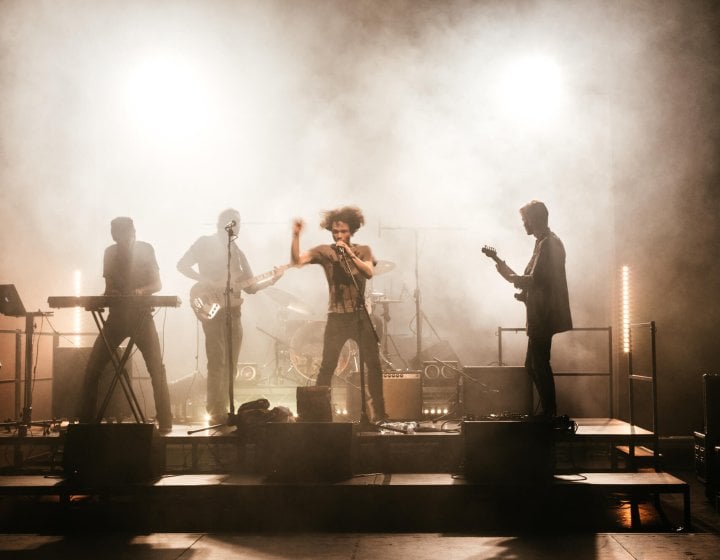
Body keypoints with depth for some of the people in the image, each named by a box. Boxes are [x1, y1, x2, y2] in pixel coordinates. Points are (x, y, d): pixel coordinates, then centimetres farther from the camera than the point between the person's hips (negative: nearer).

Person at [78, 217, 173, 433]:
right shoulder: (110, 253, 7)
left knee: (157, 368, -12)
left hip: (141, 316, -3)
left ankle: (165, 422, -5)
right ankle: (86, 421, 8)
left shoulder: (145, 250, -1)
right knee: (92, 368, -3)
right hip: (116, 316, 3)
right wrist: (108, 295, -10)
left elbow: (157, 284, -3)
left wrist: (141, 291, -22)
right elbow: (109, 286, 12)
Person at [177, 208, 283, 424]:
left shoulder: (237, 252, 19)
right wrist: (208, 282, -15)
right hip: (212, 308, -6)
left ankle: (223, 410, 13)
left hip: (233, 310, 6)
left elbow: (250, 286, 16)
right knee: (217, 361, -12)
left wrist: (272, 279, -1)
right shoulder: (205, 243, 2)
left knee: (231, 363, 6)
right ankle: (217, 413, -11)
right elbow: (182, 265, -6)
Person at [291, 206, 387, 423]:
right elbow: (297, 260, -11)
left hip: (360, 315, 1)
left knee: (374, 364, -1)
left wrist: (350, 254, -18)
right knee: (327, 366, -3)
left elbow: (370, 272, -10)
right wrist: (296, 236, -23)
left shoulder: (363, 250, 8)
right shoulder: (324, 251, 3)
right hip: (337, 317, -1)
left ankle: (379, 412, 8)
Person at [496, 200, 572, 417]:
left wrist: (510, 276, -12)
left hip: (543, 316, -11)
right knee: (533, 365, 14)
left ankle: (548, 413, -2)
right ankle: (548, 411, 19)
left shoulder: (546, 244, -15)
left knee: (538, 365, -7)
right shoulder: (552, 242, 18)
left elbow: (535, 280, -23)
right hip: (542, 315, 11)